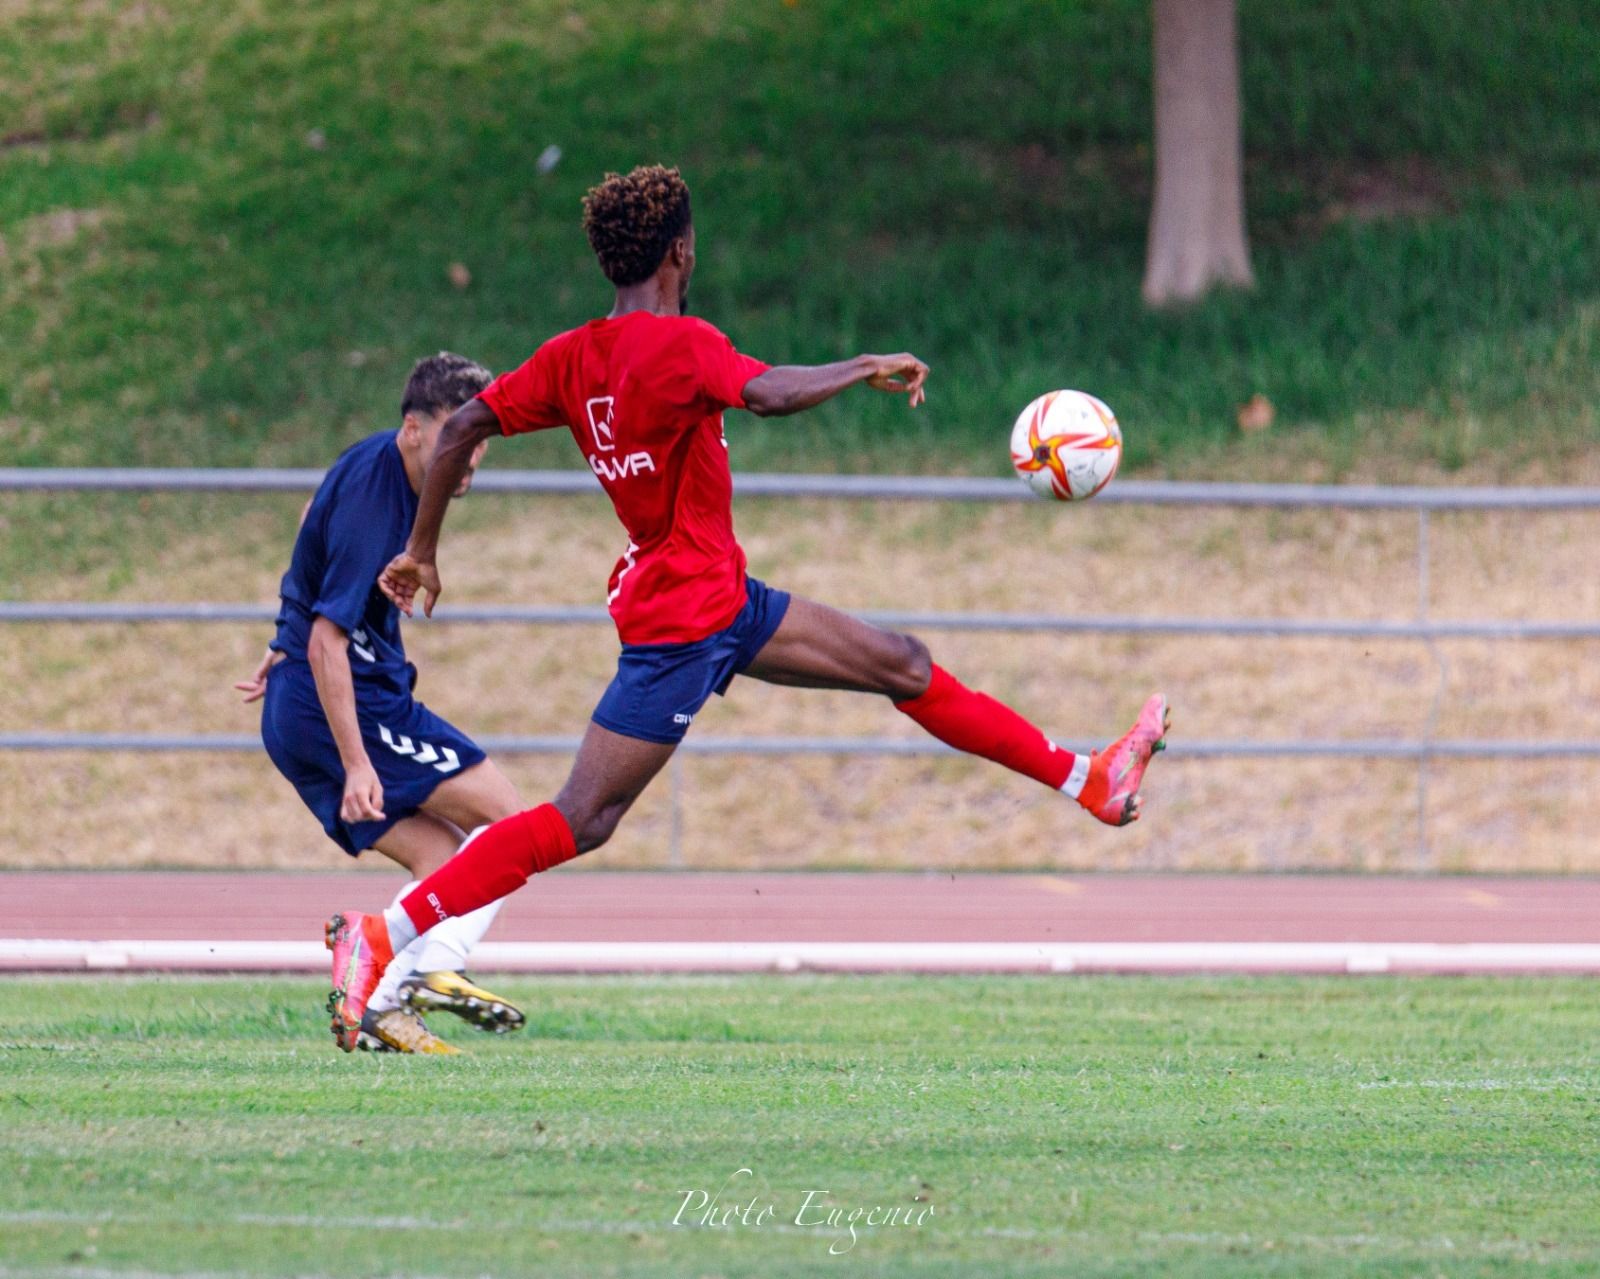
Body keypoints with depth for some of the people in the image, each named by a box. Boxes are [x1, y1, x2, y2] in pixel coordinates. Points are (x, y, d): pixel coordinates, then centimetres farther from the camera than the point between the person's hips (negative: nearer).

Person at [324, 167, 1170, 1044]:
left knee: (904, 664, 14)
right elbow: (769, 394, -36)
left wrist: (421, 549, 12)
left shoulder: (572, 358, 5)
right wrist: (870, 369, -21)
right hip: (681, 626, -10)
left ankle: (1088, 781, 23)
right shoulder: (678, 343, -19)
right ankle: (378, 939, -10)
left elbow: (464, 427, 4)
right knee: (579, 822, -10)